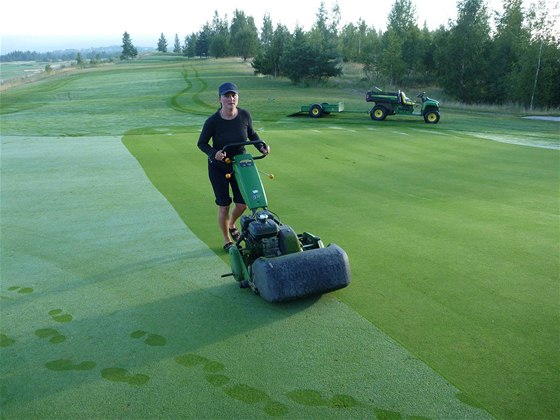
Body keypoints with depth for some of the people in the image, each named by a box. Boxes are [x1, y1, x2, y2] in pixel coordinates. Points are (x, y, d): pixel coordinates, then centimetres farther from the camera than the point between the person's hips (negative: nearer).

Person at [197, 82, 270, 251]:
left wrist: (261, 146, -12)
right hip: (218, 167, -3)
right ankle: (227, 240, 25)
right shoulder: (213, 121, -21)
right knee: (224, 205, 3)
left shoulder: (245, 115, -13)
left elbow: (252, 134, 6)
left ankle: (231, 225, 39)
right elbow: (201, 143, -9)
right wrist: (213, 153, -28)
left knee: (242, 204, 5)